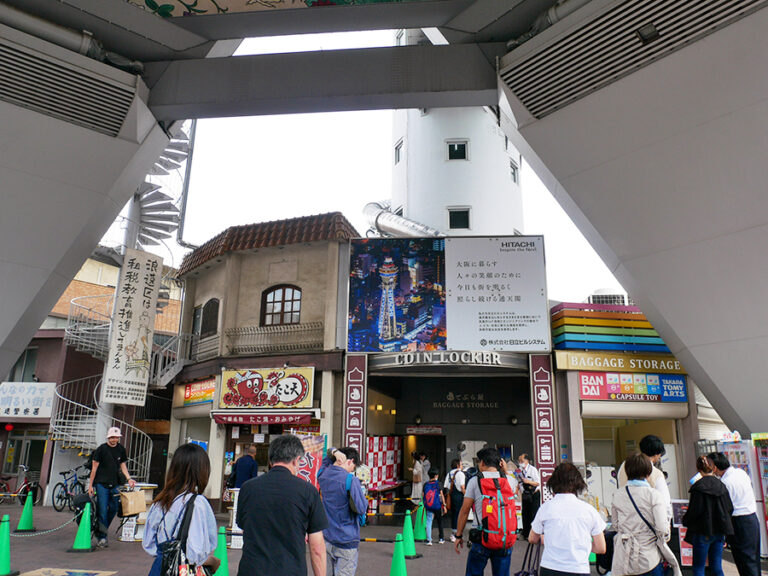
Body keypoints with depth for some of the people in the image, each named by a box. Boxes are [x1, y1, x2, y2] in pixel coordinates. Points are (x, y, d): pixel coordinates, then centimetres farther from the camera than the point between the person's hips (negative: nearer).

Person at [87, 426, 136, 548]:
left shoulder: (121, 449, 8)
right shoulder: (101, 449, -6)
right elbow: (94, 467, -3)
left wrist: (129, 479, 0)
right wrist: (90, 485, -5)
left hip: (114, 484, 5)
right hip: (101, 483, -5)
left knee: (113, 509, 8)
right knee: (102, 510, -7)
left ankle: (101, 532, 26)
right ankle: (101, 537, -1)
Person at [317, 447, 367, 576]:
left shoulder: (323, 474, 0)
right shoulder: (351, 480, -19)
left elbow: (327, 458, 21)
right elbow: (361, 508, -16)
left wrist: (335, 452, -1)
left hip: (326, 537, 6)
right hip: (346, 540, -6)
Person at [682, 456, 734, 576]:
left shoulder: (698, 486, -14)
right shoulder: (721, 485, 3)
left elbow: (694, 511, -14)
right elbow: (730, 508, 8)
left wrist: (685, 520, 5)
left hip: (703, 531, -6)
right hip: (719, 532, 6)